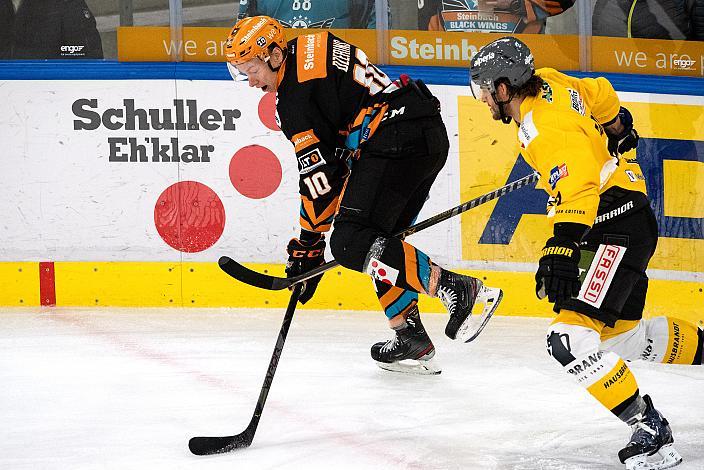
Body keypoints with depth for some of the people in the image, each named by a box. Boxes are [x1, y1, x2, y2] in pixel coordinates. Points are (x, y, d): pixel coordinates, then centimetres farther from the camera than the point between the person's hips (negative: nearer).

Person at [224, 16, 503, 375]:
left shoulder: (294, 91, -6)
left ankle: (456, 289, -20)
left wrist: (309, 241, -1)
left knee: (351, 244, -12)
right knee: (379, 241, 19)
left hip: (395, 140, -10)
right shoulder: (317, 47, 22)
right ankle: (412, 340, 14)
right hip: (432, 135, 10)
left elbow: (318, 170, -8)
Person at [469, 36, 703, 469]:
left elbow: (579, 182, -37)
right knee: (622, 334, 20)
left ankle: (650, 430, -17)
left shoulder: (547, 129, -23)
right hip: (619, 221, 10)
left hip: (617, 226, -10)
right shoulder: (547, 83, 4)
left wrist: (562, 249, -46)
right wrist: (616, 127, 41)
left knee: (570, 339, -20)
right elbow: (600, 95, 21)